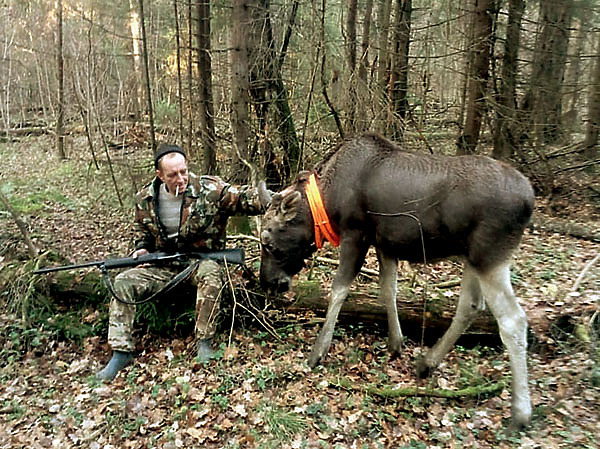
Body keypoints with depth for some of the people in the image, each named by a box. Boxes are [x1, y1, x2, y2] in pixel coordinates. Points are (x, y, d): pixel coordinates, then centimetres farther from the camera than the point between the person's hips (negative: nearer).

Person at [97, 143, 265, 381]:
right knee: (123, 282, -13)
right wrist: (142, 248, -1)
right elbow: (141, 230, 19)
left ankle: (204, 342, -23)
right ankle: (121, 352, -3)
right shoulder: (145, 199, 0)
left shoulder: (210, 190, -14)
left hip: (201, 261, -4)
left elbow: (244, 198, -21)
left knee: (210, 273, -38)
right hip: (163, 266, 4)